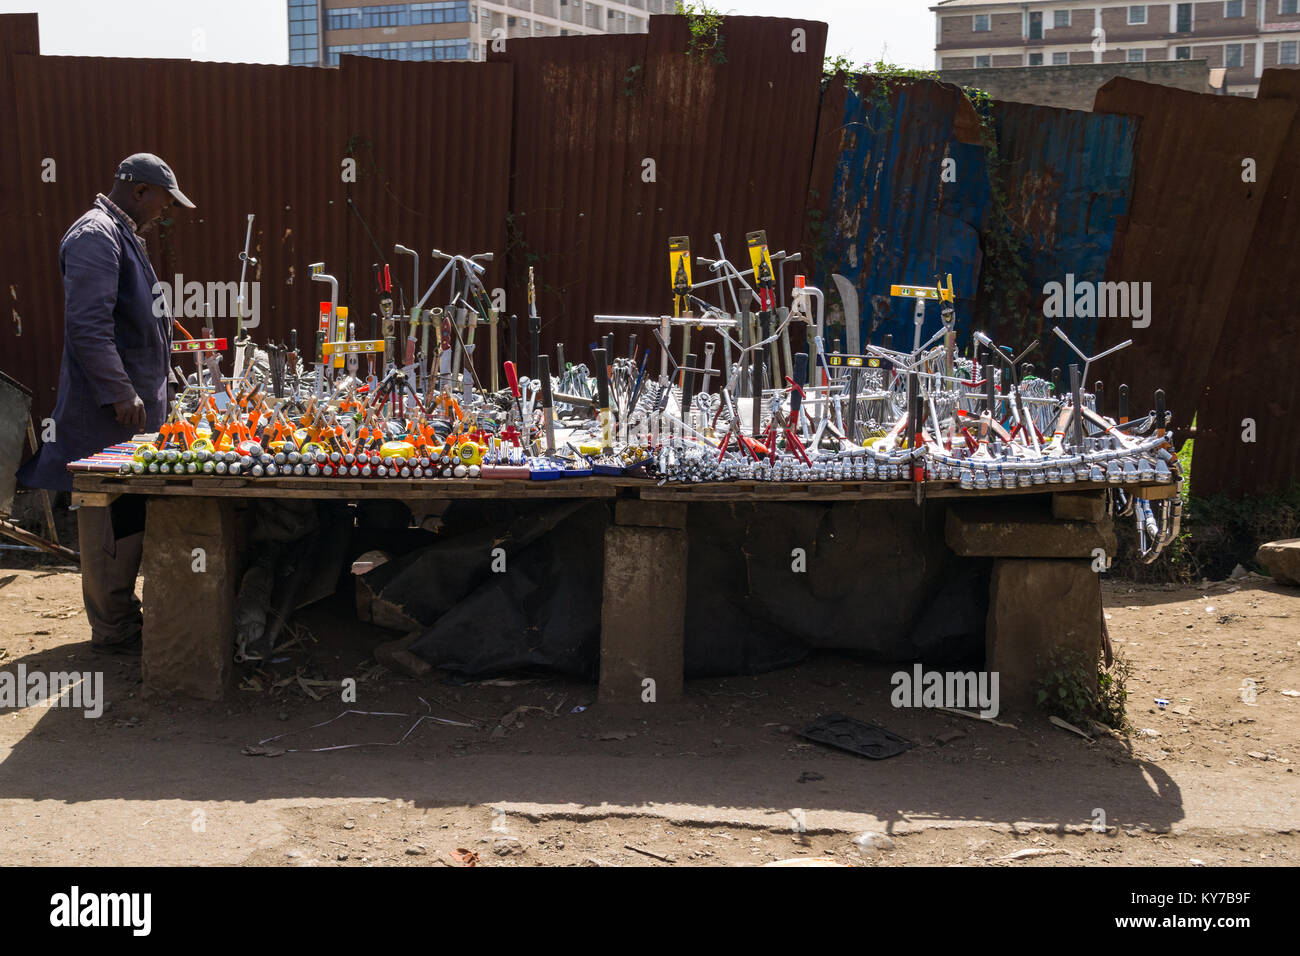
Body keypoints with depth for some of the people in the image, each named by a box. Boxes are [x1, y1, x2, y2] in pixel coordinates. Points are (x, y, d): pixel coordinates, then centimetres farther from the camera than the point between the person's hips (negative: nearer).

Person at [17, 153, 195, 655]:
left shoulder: (124, 236, 20)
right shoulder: (94, 237, -13)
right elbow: (88, 327, -22)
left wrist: (150, 389, 27)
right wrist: (122, 393, -22)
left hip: (134, 407, 10)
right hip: (108, 412, -10)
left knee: (129, 515, 14)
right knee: (111, 520, -4)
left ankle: (122, 610, 23)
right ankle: (112, 631, 3)